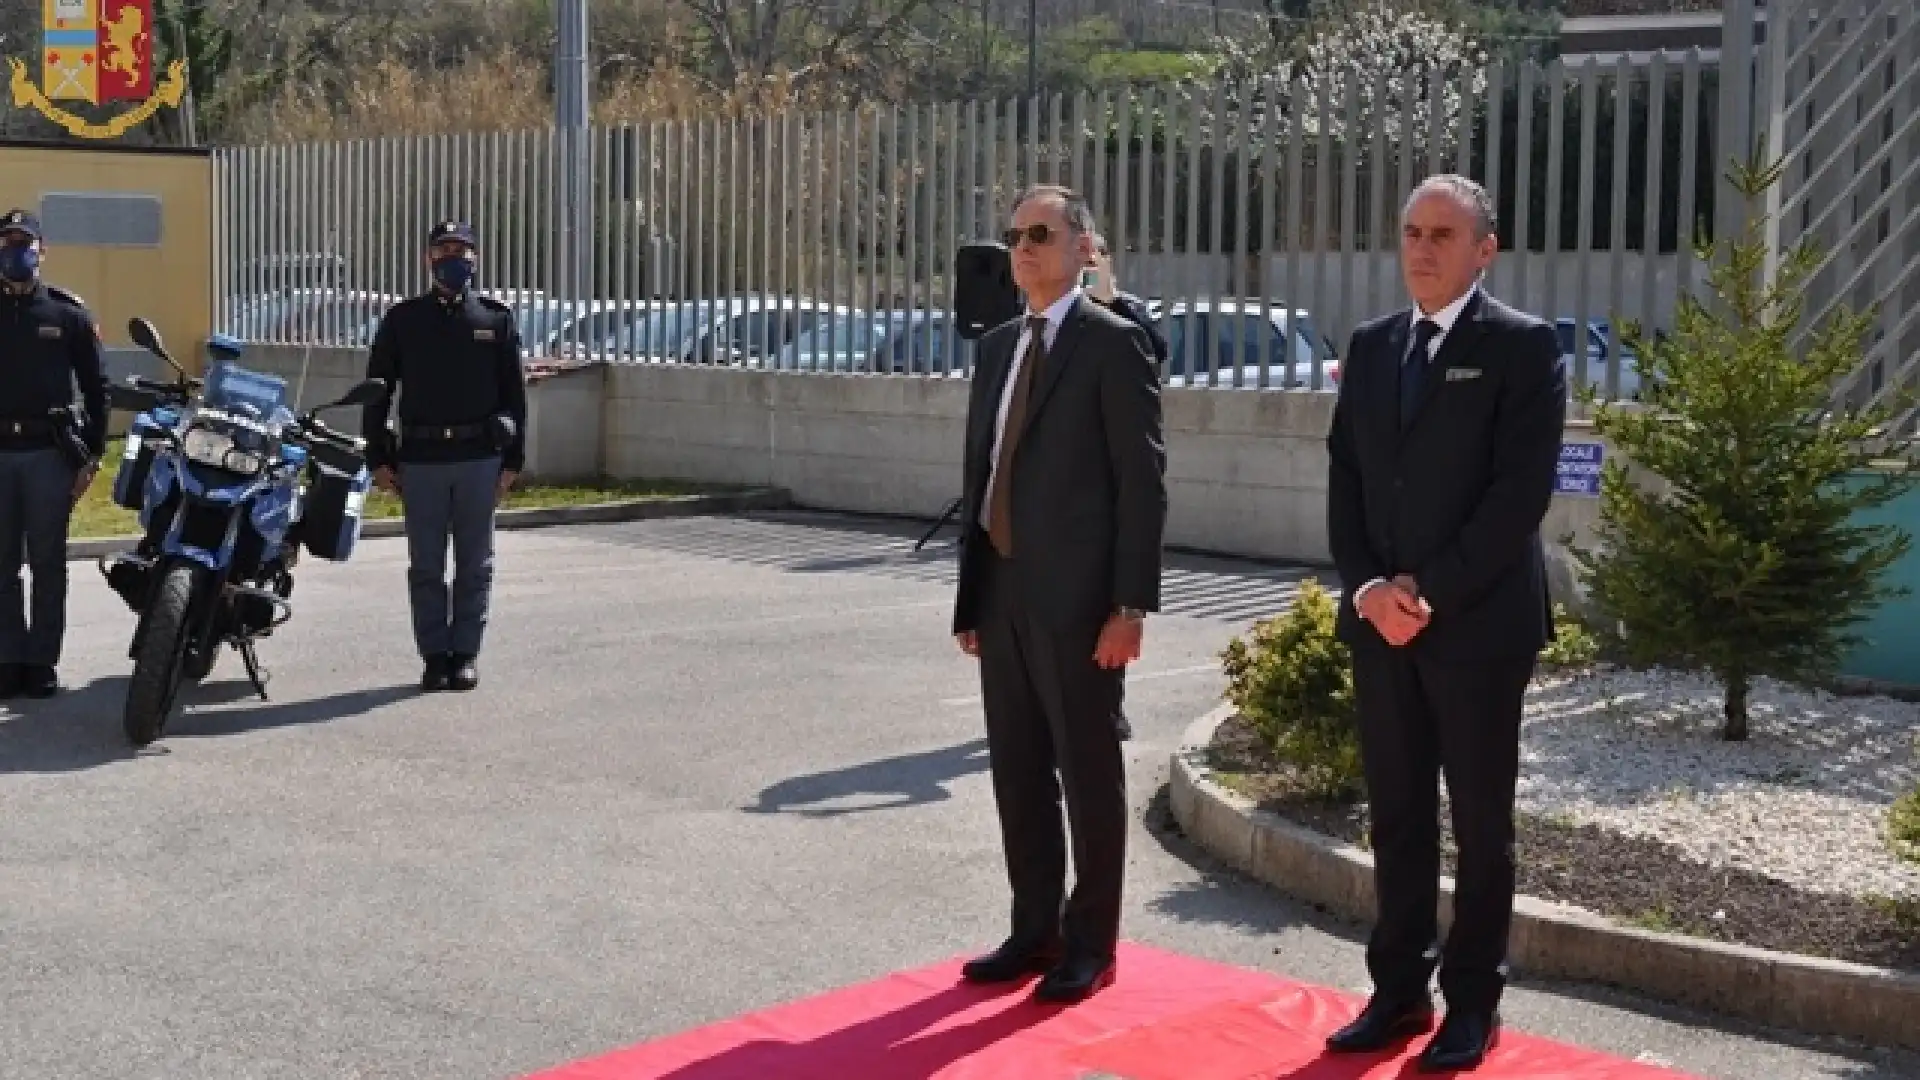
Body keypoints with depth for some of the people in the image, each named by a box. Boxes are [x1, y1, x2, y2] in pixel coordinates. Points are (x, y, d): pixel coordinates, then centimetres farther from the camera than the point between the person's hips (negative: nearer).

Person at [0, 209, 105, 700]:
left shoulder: (69, 313, 6)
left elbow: (95, 388, 6)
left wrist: (92, 455, -1)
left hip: (50, 453, -2)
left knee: (47, 563, 2)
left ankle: (43, 659, 6)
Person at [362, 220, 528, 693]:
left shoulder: (497, 318, 8)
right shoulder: (402, 318, 7)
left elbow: (514, 393, 8)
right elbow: (377, 389, 8)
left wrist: (512, 459, 2)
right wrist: (379, 458, 2)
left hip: (480, 457, 0)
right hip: (420, 458, 0)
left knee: (474, 564, 4)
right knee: (426, 565, 3)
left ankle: (466, 654, 12)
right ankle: (435, 655, 11)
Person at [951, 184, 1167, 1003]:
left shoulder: (1114, 344, -7)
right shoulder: (997, 346, 14)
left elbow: (1142, 480, -11)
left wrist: (1131, 604, -17)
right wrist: (970, 597, 12)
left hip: (1076, 599, -7)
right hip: (1003, 593, 7)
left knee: (1090, 776, 4)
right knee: (1017, 772, 13)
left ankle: (1091, 945, 15)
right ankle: (1034, 929, 25)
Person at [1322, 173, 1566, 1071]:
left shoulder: (1523, 346, -5)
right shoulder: (1371, 346, 11)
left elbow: (1521, 491, -13)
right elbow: (1344, 479, 9)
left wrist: (1429, 590, -15)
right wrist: (1367, 588, -6)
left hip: (1479, 621, -5)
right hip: (1379, 620, 5)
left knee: (1480, 823, 5)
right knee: (1396, 817, 10)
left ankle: (1472, 1003, 16)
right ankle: (1399, 989, 20)